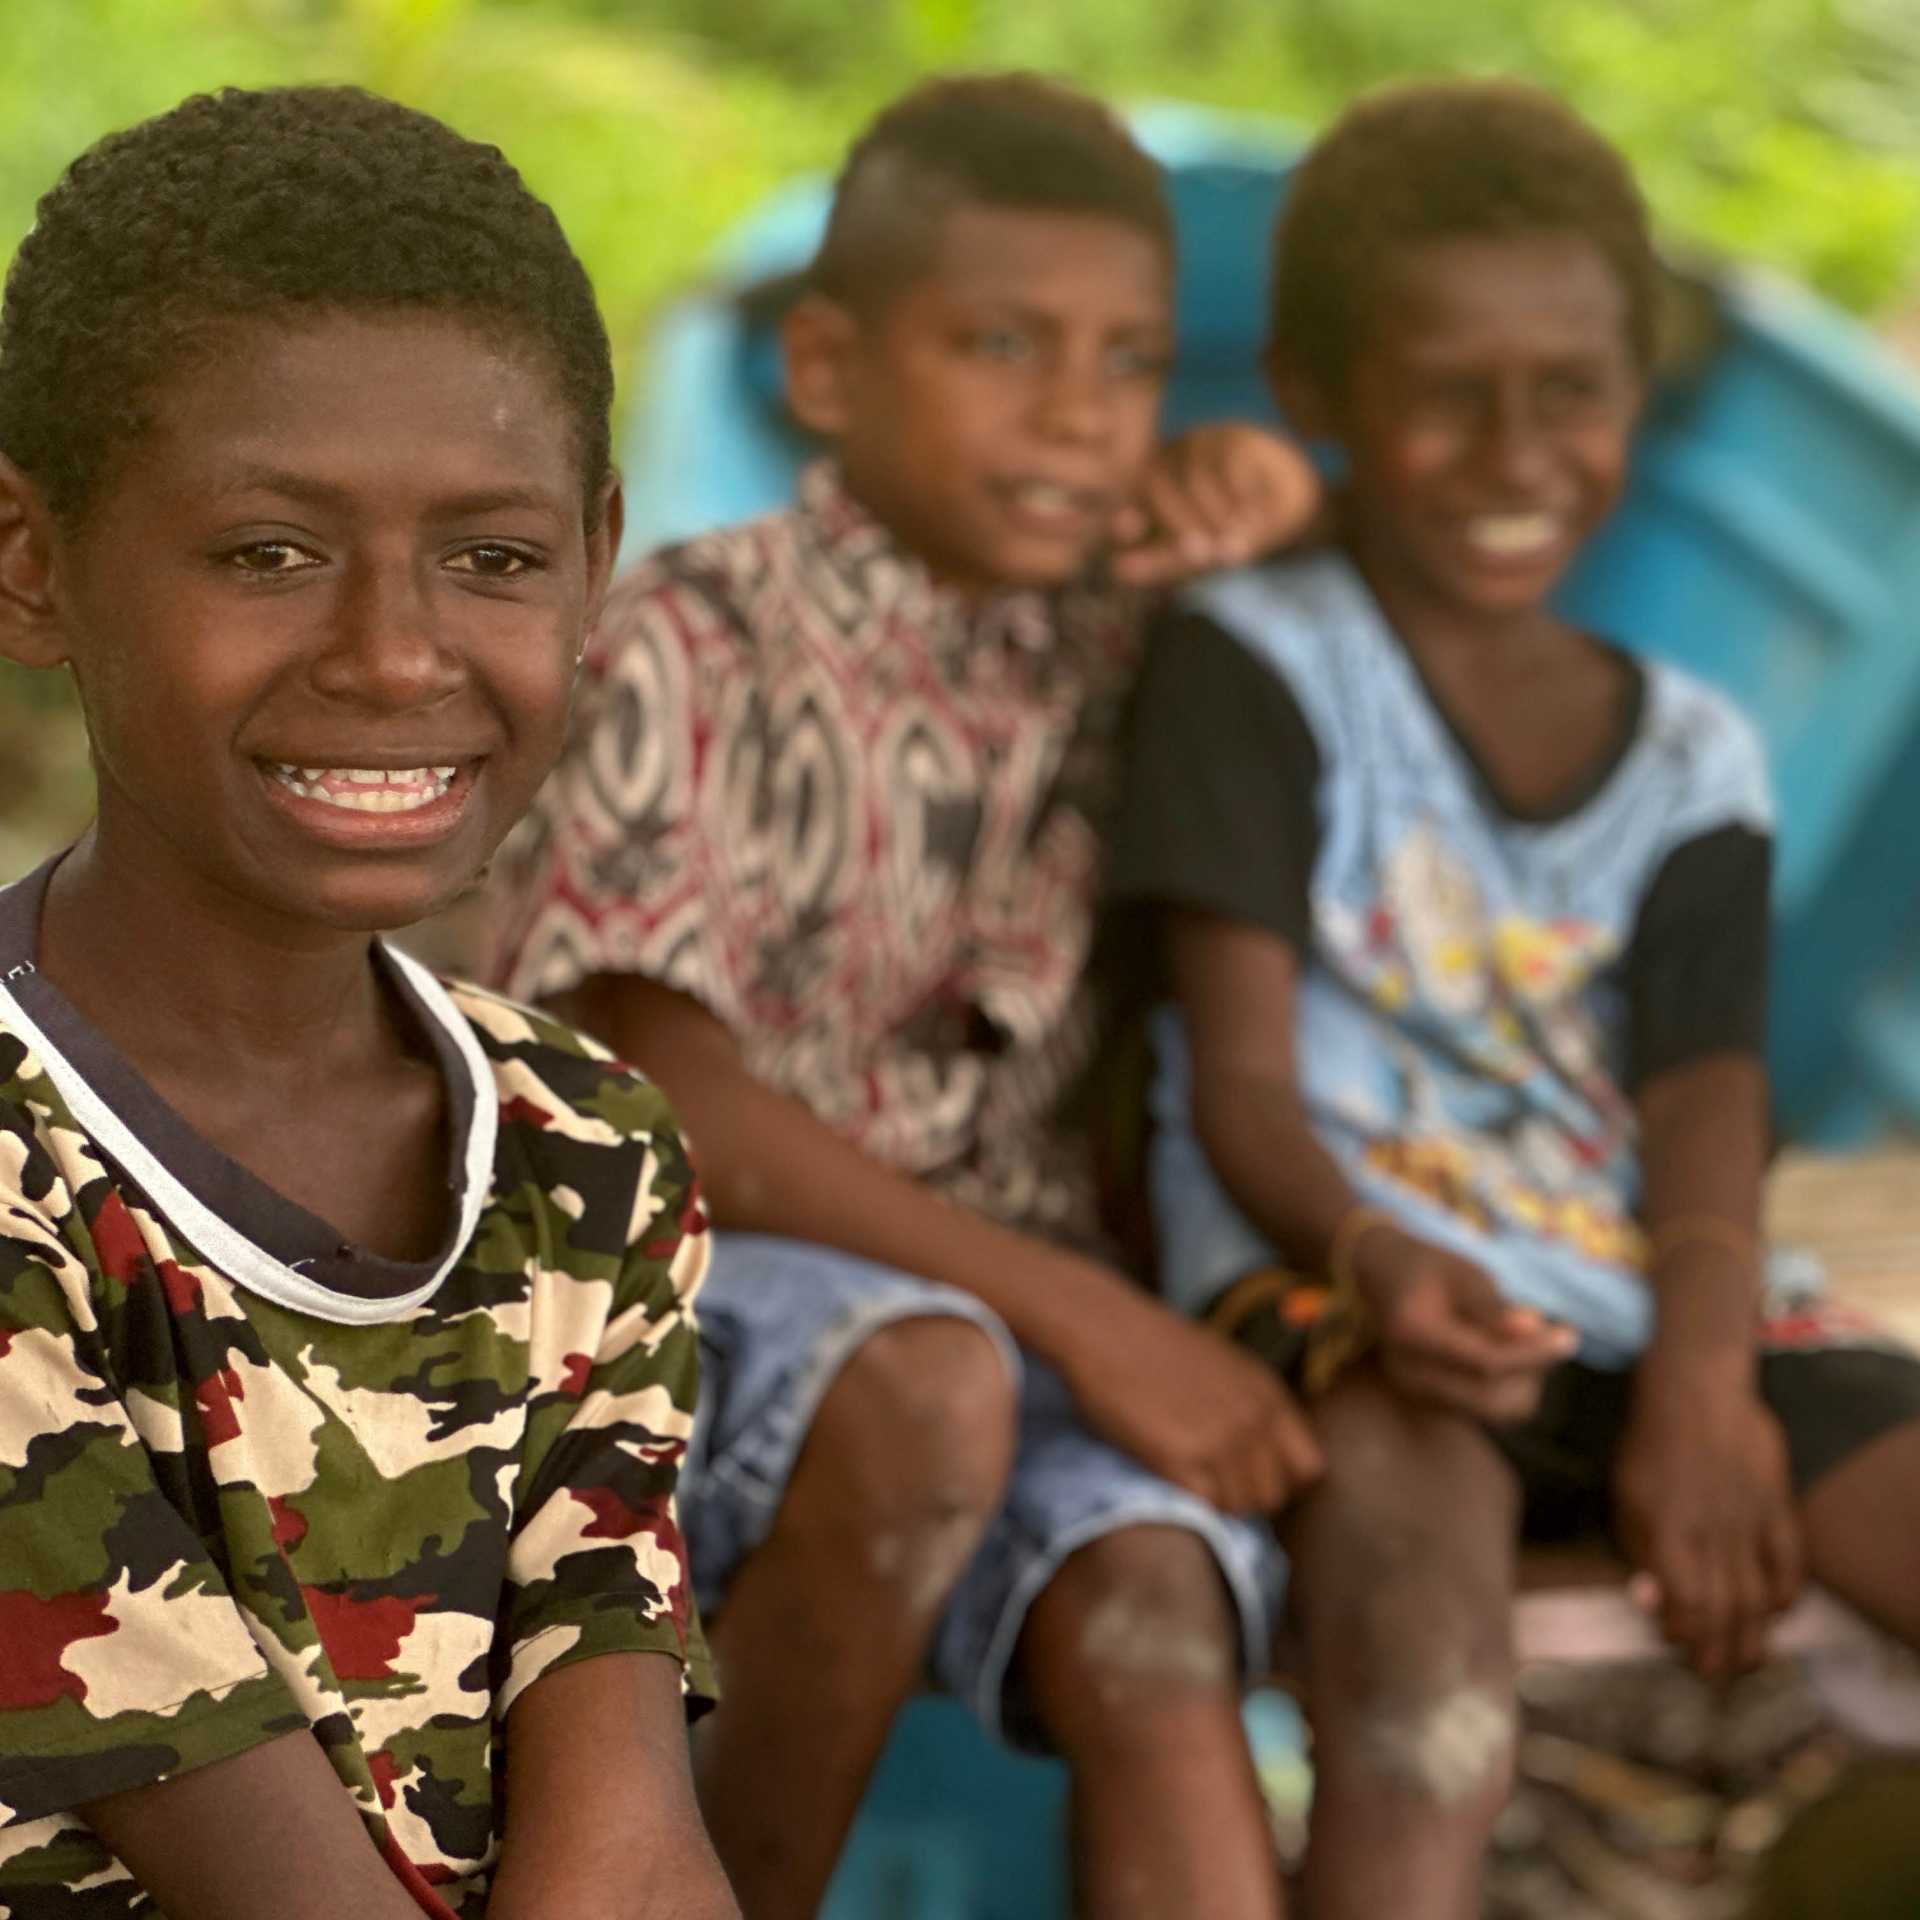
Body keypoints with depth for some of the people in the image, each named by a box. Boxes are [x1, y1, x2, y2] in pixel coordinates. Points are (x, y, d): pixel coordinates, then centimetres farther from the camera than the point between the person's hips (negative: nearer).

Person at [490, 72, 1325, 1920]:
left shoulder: (1107, 643, 9)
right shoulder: (691, 652, -7)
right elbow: (665, 1103, -15)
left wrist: (1267, 495, 3)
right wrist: (1082, 1315, -20)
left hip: (1019, 1301, 4)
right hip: (696, 1297, -4)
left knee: (1148, 1612, -27)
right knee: (927, 1383, -37)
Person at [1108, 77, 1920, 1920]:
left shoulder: (1690, 756, 18)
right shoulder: (1254, 661, 5)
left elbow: (1704, 1111, 4)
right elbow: (1241, 1081, -5)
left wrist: (1700, 1386, -17)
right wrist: (1372, 1264, -28)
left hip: (1639, 1314, 5)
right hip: (1338, 1285, -5)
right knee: (1414, 1514, -39)